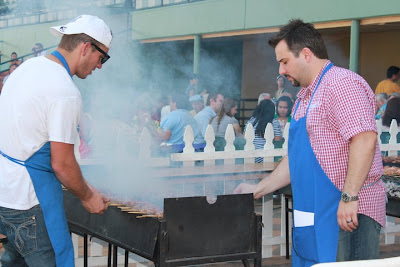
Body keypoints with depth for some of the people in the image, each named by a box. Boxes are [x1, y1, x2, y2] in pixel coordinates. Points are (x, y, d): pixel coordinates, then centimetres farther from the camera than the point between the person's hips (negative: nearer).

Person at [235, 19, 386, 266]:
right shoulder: (305, 98, 19)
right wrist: (258, 190, 21)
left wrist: (349, 197, -27)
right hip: (314, 214, 9)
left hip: (347, 213, -9)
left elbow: (364, 138, -24)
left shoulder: (342, 83, -12)